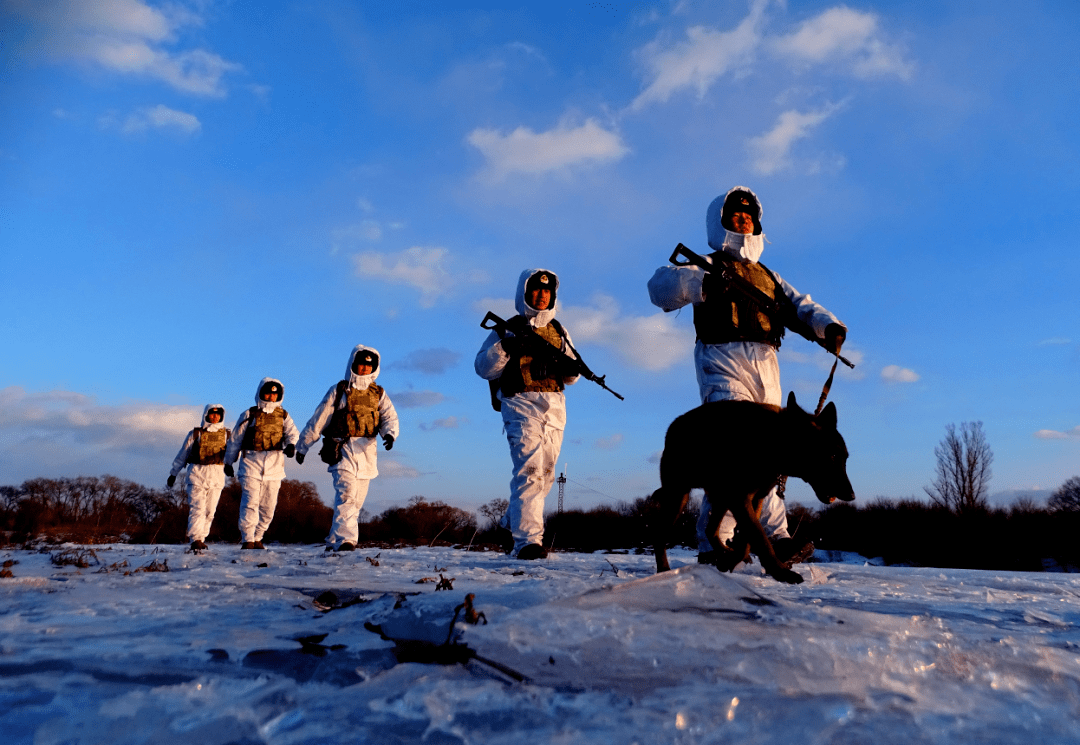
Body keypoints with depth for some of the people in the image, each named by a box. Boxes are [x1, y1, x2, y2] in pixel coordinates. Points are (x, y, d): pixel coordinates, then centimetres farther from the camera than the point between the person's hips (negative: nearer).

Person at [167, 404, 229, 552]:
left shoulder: (226, 434, 10)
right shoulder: (195, 434, 5)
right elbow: (182, 455, 12)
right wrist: (173, 474, 13)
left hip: (217, 475, 2)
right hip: (197, 473, -2)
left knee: (210, 510, 6)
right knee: (197, 508, -12)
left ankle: (201, 538, 18)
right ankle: (195, 540, -15)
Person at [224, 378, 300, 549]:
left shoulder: (283, 416, 11)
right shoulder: (249, 414, 6)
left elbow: (292, 433, -4)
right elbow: (235, 439, 12)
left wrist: (291, 445, -27)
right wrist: (228, 462, 15)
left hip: (274, 465, 2)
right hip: (251, 463, -2)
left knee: (268, 506, 7)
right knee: (250, 503, -12)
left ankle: (257, 538, 22)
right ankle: (247, 540, -7)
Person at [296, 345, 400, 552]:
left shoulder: (379, 394, 12)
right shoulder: (338, 391, 4)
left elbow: (390, 417, 0)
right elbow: (317, 422, 7)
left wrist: (389, 433, -23)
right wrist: (302, 447, 10)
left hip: (367, 452, 4)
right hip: (343, 449, -4)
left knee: (357, 500, 9)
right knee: (346, 494, -19)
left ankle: (334, 540, 23)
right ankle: (345, 539, -22)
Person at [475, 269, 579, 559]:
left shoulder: (558, 331, 17)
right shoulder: (510, 329, 3)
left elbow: (571, 377, 15)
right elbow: (483, 368, -3)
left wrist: (570, 366, -8)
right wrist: (503, 347, -20)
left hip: (555, 407, 6)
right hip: (521, 405, -5)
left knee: (546, 473, 14)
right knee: (529, 470, -17)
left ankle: (513, 519, 35)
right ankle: (527, 540, -17)